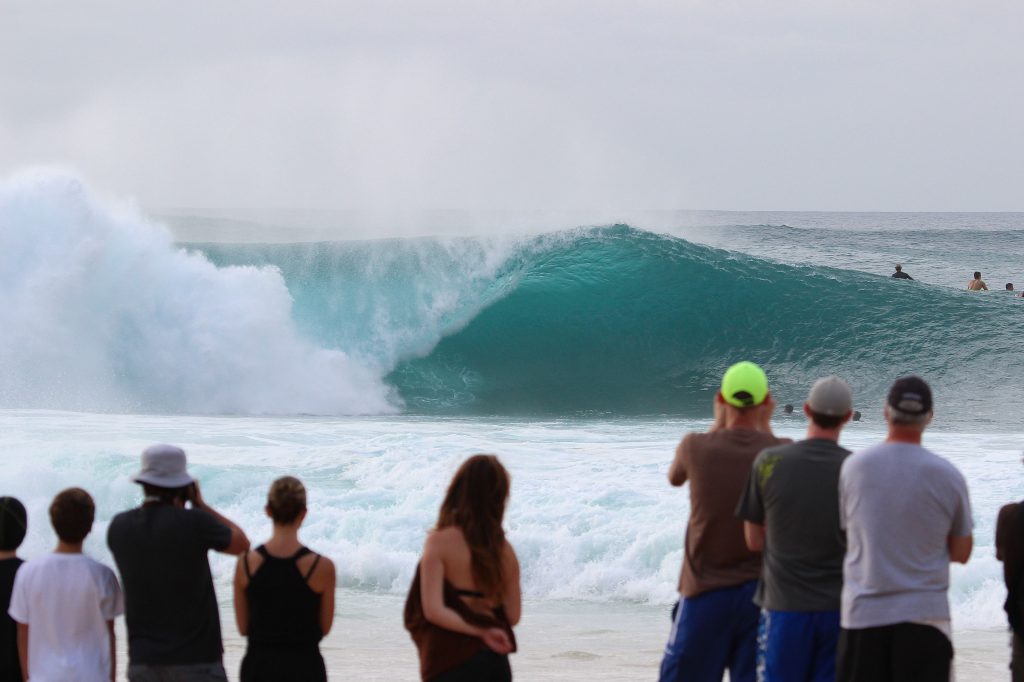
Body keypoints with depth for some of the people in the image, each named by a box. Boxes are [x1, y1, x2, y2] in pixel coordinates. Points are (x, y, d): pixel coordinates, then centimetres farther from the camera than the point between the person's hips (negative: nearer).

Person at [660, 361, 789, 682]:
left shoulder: (696, 446, -7)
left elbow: (675, 477, 16)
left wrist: (718, 423, 20)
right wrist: (765, 425, 14)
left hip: (706, 593, -1)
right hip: (762, 592, 1)